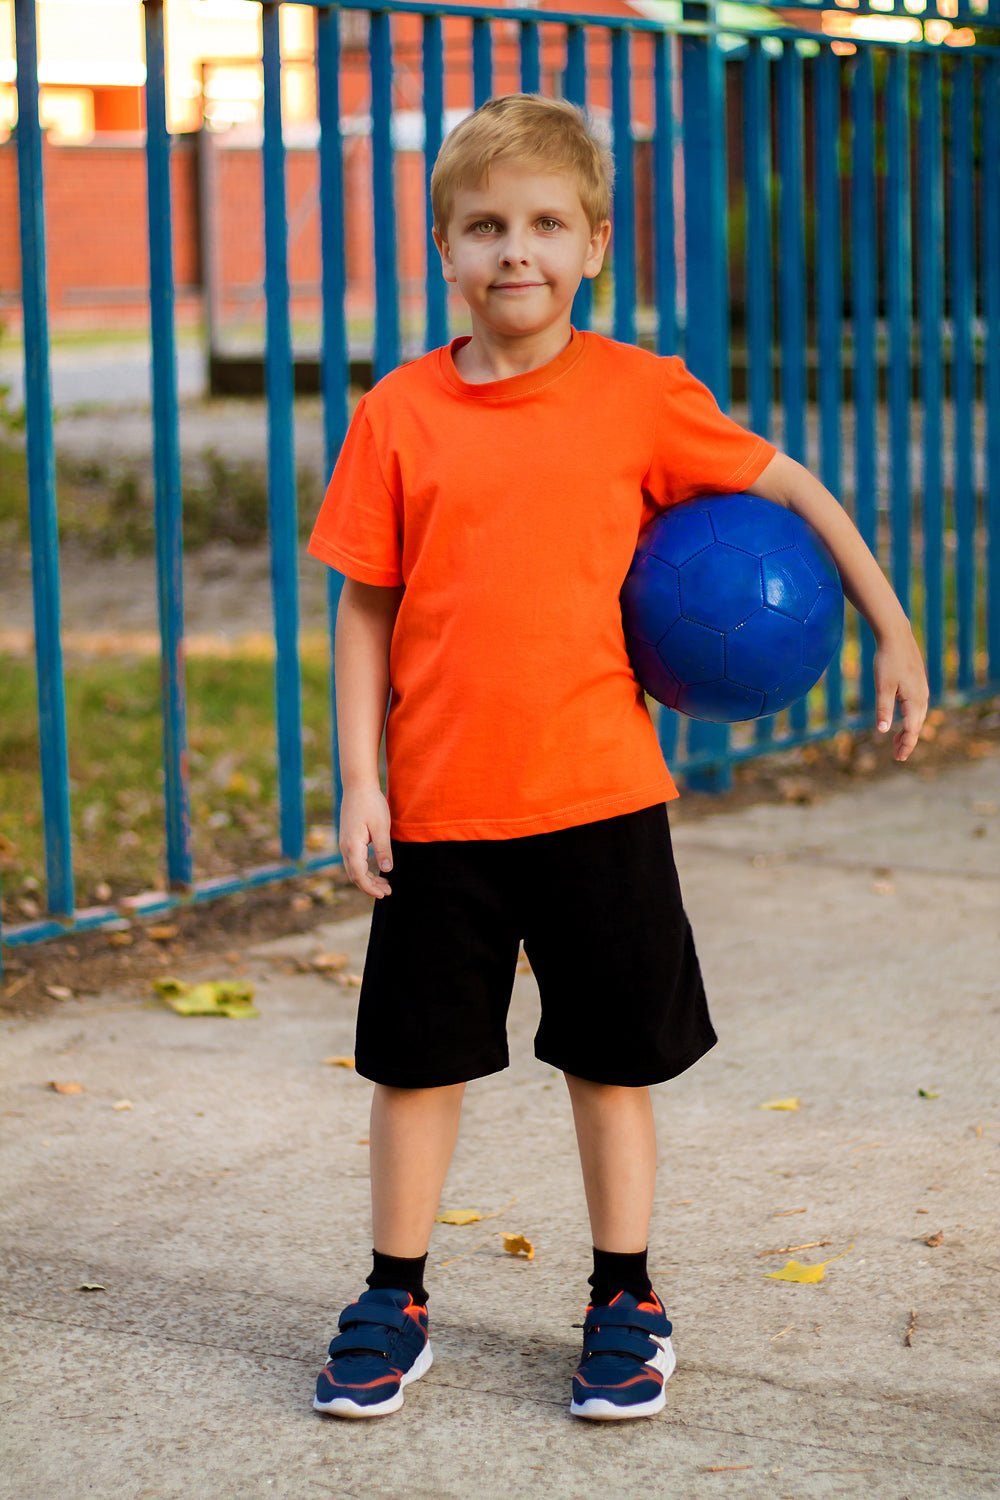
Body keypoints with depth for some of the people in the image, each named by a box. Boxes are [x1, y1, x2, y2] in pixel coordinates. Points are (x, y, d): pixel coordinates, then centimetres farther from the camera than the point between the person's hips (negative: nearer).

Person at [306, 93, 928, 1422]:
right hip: (440, 808, 1)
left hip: (598, 795, 0)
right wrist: (360, 785, -3)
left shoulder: (637, 392, -3)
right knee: (417, 1060, 9)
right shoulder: (401, 414, -1)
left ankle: (626, 1303, 26)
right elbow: (365, 610, 2)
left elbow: (788, 488, 7)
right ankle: (395, 1303, 25)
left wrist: (892, 629, 5)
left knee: (612, 1061, 10)